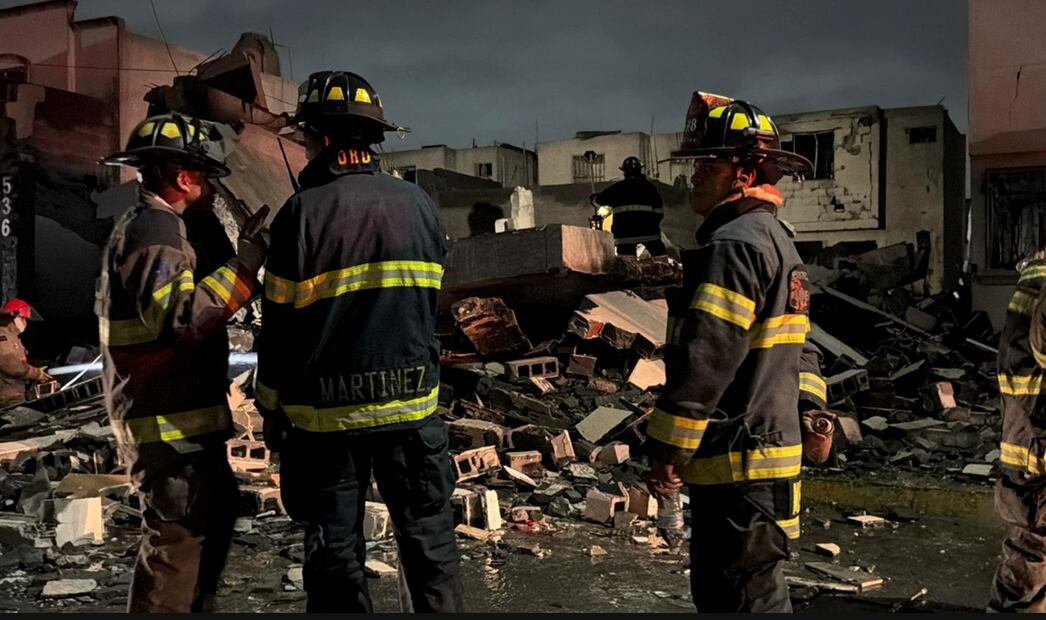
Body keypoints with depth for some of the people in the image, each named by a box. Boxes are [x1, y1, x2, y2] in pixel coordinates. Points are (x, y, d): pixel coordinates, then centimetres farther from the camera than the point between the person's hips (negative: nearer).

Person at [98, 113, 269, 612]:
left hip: (180, 414, 11)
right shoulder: (154, 229, -17)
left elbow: (196, 296, 15)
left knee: (213, 511, 22)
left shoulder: (160, 226, 18)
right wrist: (246, 262, -27)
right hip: (167, 422, -11)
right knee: (179, 536, -6)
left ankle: (194, 608, 35)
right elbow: (179, 316, -29)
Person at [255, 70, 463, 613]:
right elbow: (428, 306, 7)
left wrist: (272, 411, 5)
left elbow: (279, 328, -6)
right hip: (413, 406, 3)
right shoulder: (419, 204, 0)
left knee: (335, 554, 11)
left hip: (326, 414, -2)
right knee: (430, 545, 14)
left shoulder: (303, 212, -10)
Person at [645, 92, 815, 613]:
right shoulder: (776, 238, 17)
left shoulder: (734, 244, -18)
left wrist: (668, 453, -16)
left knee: (745, 598, -2)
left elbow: (704, 360, -23)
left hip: (737, 462, -11)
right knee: (717, 589, 19)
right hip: (768, 445, 11)